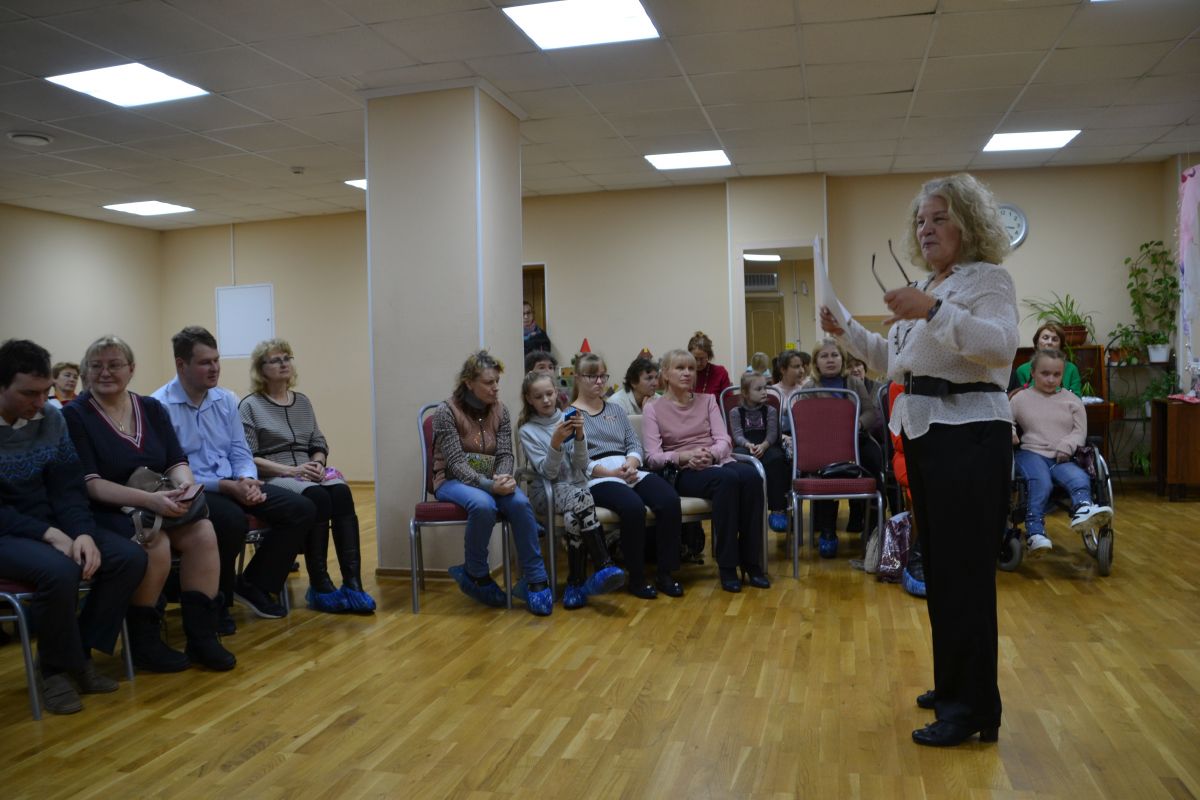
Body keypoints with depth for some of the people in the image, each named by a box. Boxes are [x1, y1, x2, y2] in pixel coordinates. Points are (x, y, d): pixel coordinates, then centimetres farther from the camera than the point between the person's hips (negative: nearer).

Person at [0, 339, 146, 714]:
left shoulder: (51, 419, 2)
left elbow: (68, 489, 0)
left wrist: (82, 532, -18)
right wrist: (48, 534, -24)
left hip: (50, 524, 6)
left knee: (131, 556, -15)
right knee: (59, 570, -34)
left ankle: (80, 654, 0)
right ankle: (56, 668, -9)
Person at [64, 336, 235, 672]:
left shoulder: (152, 408, 9)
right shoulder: (73, 416, -6)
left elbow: (177, 462, 4)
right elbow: (90, 483, -14)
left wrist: (185, 487, -21)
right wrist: (148, 499, -28)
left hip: (161, 505, 5)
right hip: (105, 512, -4)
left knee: (203, 532, -23)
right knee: (156, 543, -32)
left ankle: (202, 636, -16)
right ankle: (143, 642, -12)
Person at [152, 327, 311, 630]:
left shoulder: (227, 400, 9)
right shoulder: (160, 406, -12)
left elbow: (240, 453, 10)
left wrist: (246, 481, -13)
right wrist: (226, 487, -22)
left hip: (233, 483, 7)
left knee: (301, 509, -9)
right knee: (233, 520, -38)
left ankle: (254, 585, 8)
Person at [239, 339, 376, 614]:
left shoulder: (302, 401, 19)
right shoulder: (250, 406, 3)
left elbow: (320, 445, 17)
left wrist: (317, 464, -6)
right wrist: (290, 470, -18)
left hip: (308, 473, 4)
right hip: (272, 479, -4)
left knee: (341, 492, -30)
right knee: (317, 497, -36)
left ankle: (353, 583, -36)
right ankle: (319, 586, -30)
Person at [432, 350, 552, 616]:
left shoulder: (500, 411, 4)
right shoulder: (447, 412, -10)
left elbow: (505, 454, 0)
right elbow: (455, 463, -17)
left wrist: (503, 478, -24)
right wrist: (489, 485, -31)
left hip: (490, 481, 4)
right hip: (453, 481, -4)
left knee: (520, 502, -30)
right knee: (483, 504, -38)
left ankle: (535, 580, -20)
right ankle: (475, 575, -12)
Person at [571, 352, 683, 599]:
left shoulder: (616, 410, 25)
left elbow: (635, 444, 16)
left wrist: (631, 463, -7)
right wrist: (610, 472, -16)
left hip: (629, 471, 6)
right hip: (597, 478, -5)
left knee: (670, 500, -24)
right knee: (634, 507, -35)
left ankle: (665, 573, -13)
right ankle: (636, 578, -18)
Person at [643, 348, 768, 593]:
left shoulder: (707, 400, 17)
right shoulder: (654, 410, 7)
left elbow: (724, 440, 5)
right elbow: (653, 457, -5)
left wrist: (711, 453, -19)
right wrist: (685, 456, -24)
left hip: (718, 461, 4)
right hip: (684, 473, -3)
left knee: (751, 476, -32)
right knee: (727, 478, -36)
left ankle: (751, 561, -23)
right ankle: (727, 565, -28)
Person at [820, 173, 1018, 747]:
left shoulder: (987, 279, -7)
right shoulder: (925, 288, 18)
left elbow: (999, 344, -26)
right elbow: (895, 362, 23)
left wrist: (932, 311, -37)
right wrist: (846, 332, 12)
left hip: (968, 436, -9)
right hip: (922, 435, 9)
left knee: (965, 571, -4)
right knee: (939, 565, 15)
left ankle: (974, 709, 7)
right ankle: (952, 686, 29)